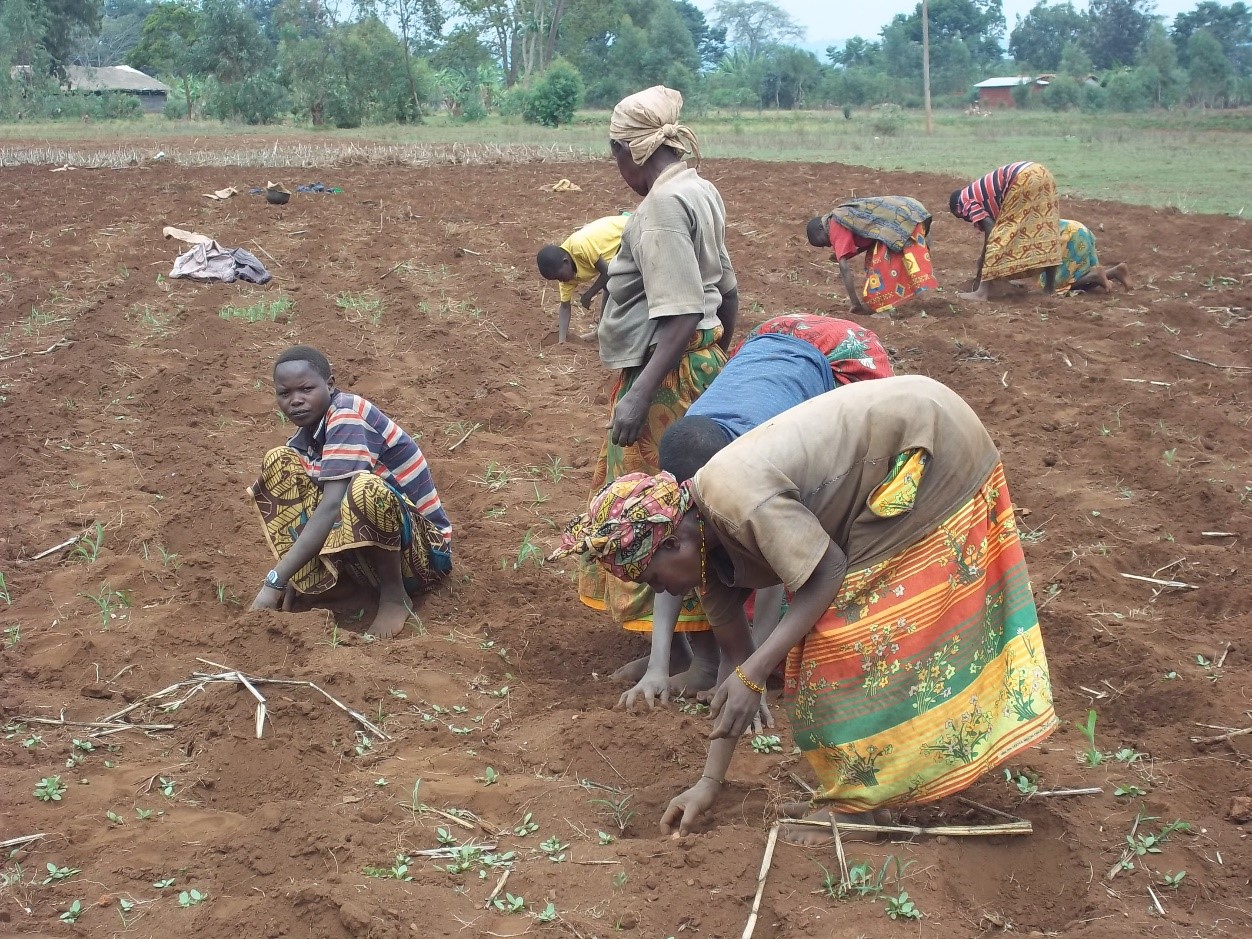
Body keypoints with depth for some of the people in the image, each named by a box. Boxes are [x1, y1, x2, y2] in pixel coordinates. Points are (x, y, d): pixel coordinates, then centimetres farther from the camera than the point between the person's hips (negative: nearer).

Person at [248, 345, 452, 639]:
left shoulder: (346, 416, -21)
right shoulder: (304, 440, 2)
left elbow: (332, 507, -31)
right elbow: (305, 510, 1)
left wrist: (274, 582, -33)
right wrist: (290, 581, -14)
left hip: (421, 548, -8)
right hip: (364, 545, 8)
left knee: (365, 488, -39)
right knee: (279, 463, 0)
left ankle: (394, 594, -14)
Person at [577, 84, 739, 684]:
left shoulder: (662, 205, -19)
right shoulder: (701, 191, 10)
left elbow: (681, 315, -25)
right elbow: (726, 292, 17)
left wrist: (639, 396, -26)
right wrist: (719, 360, 28)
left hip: (669, 376, -10)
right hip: (701, 364, 10)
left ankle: (699, 654, 8)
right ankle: (685, 641, 26)